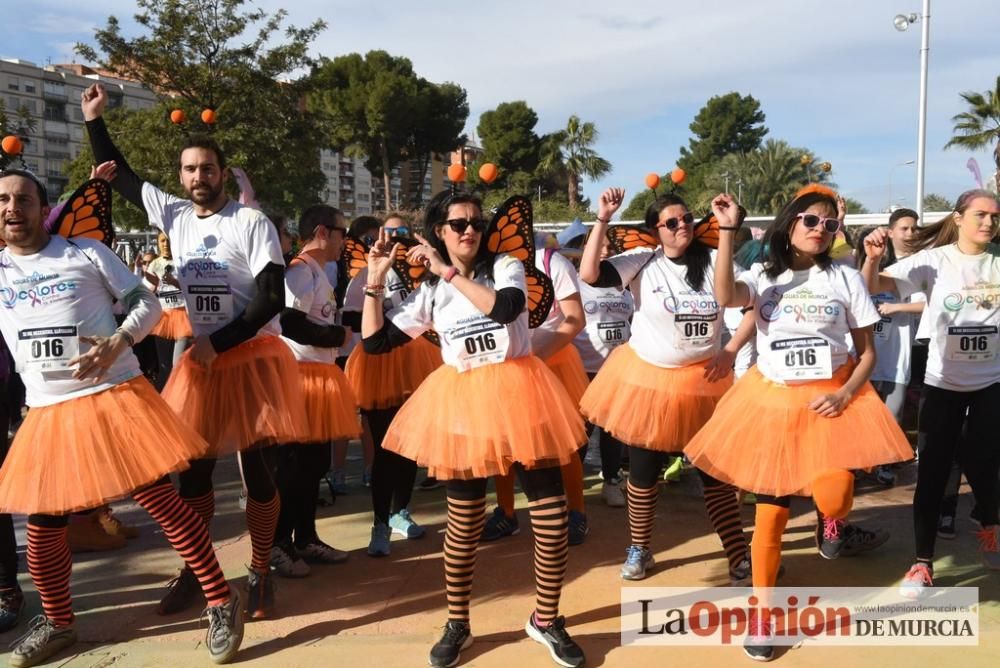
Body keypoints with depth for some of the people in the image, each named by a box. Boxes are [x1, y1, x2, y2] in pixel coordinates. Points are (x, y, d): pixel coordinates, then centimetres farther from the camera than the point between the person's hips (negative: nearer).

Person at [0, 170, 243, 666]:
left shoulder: (85, 252, 2)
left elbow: (147, 303, 2)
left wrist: (117, 343, -14)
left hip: (116, 398, -4)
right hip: (47, 414, 4)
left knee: (162, 502, -5)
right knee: (43, 528, 9)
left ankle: (222, 604, 6)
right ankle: (57, 623, 33)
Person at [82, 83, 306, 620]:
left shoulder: (251, 223, -9)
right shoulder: (174, 215, 6)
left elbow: (272, 299, -15)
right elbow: (119, 176, 20)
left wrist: (217, 343, -16)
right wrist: (94, 119, 17)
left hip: (252, 359, -4)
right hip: (200, 361, 5)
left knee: (259, 473, 2)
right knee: (193, 471, 10)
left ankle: (260, 572, 17)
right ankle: (195, 568, 26)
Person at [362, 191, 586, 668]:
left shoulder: (506, 266, 1)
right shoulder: (428, 292, 7)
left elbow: (505, 308, -22)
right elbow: (374, 342, 4)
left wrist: (450, 272, -17)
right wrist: (374, 281, -1)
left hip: (519, 394, -1)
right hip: (463, 405, 1)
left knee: (552, 518, 1)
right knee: (464, 523, 8)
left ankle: (546, 620, 23)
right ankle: (457, 625, 28)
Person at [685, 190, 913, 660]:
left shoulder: (845, 278, 2)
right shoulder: (763, 276, 0)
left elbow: (867, 352, 4)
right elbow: (725, 296, -23)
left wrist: (845, 395, -13)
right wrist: (727, 230, -26)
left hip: (831, 399, 0)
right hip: (772, 401, 0)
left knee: (833, 496, -23)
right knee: (770, 515, 4)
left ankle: (833, 520, 18)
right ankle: (761, 614, 22)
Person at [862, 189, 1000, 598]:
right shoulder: (934, 260, -8)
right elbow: (875, 286, -18)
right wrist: (873, 258, -38)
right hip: (942, 382, -2)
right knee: (932, 470, -1)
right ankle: (923, 564, 9)